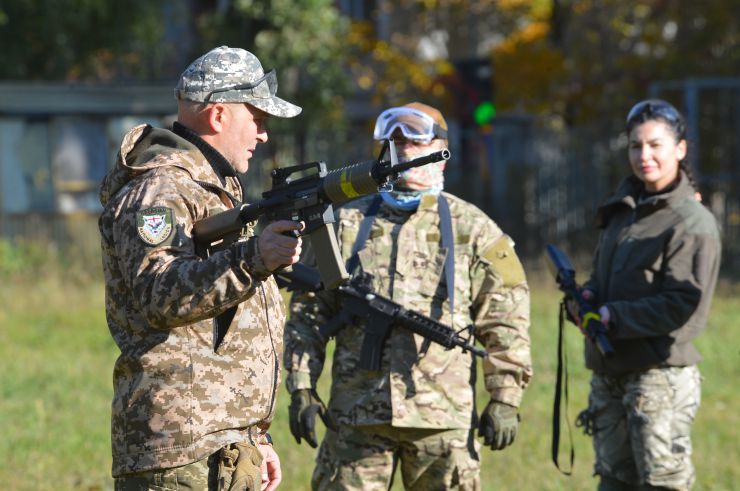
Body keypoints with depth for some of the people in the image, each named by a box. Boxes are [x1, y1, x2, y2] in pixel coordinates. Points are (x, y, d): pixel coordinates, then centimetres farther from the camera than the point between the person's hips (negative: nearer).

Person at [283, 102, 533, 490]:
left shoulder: (471, 229, 6)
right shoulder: (346, 224, 10)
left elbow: (505, 321, 4)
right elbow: (308, 311, 10)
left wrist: (505, 400, -2)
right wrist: (302, 387, 1)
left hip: (444, 416, -1)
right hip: (355, 413, 1)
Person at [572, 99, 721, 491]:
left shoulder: (693, 223, -11)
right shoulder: (624, 209, 15)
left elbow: (683, 307, -18)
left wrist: (612, 317, -17)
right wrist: (588, 297, 0)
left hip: (660, 376, -8)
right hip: (609, 377, 8)